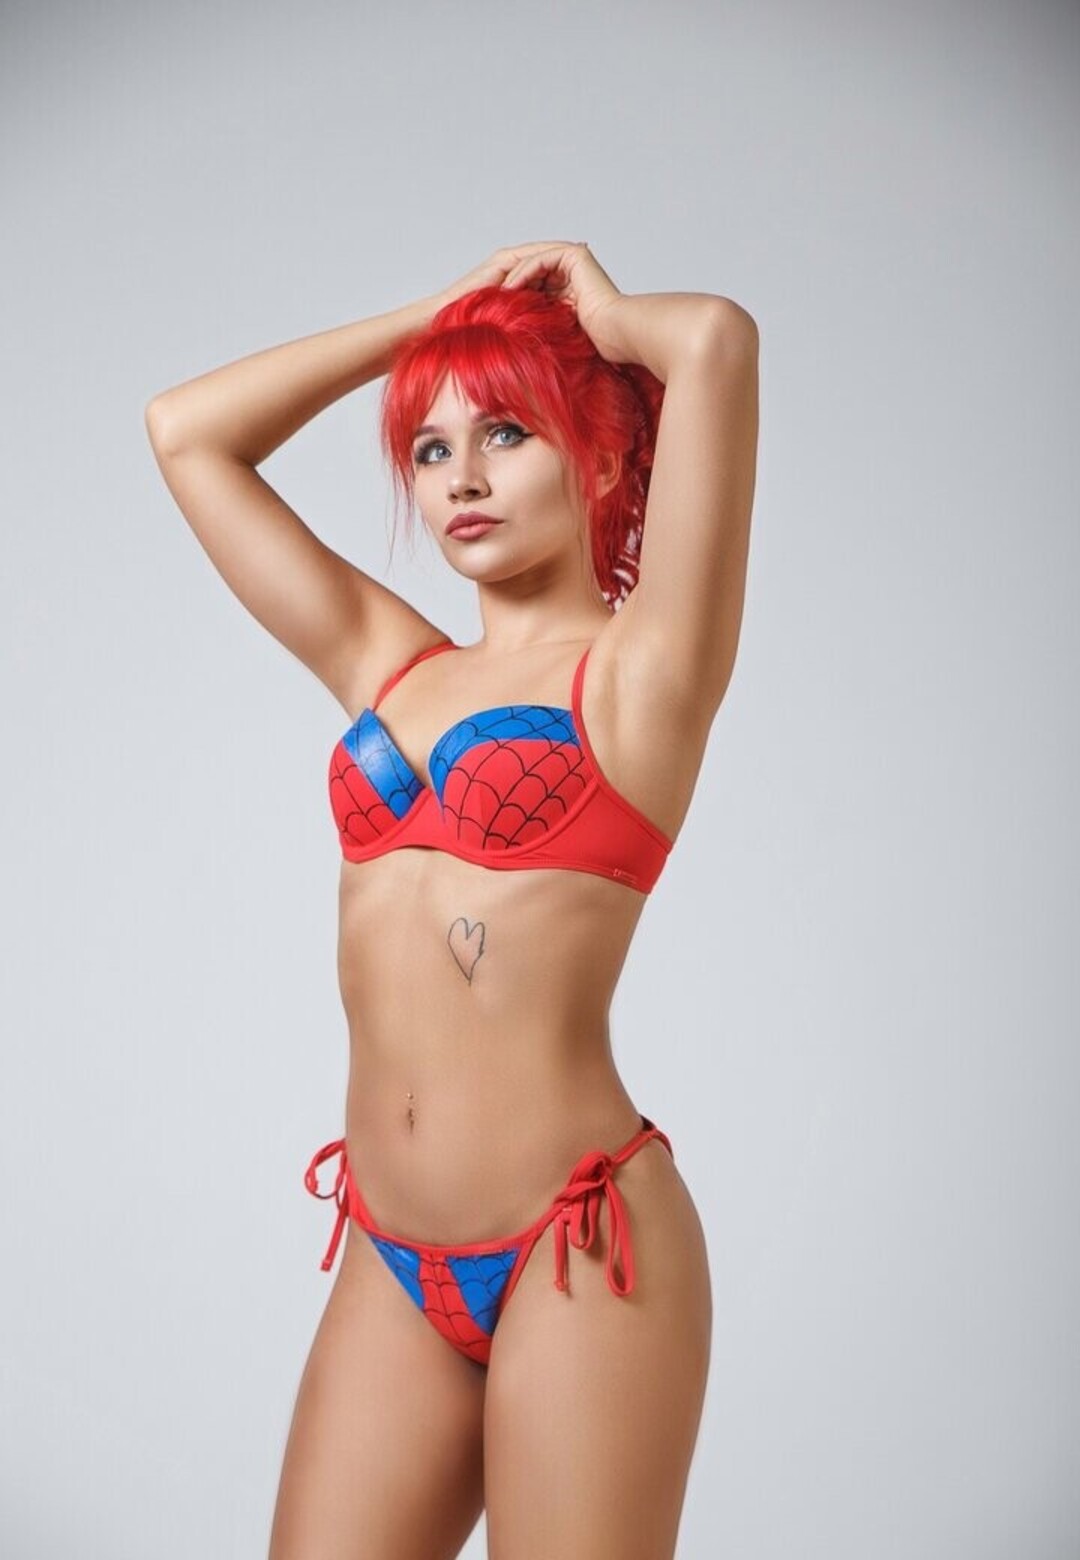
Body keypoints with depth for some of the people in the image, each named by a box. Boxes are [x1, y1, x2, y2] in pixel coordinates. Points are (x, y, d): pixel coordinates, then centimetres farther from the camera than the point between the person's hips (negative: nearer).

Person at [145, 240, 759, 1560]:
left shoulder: (642, 665, -3)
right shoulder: (383, 665, 11)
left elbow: (717, 340, -16)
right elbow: (184, 432, 16)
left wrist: (599, 312, 5)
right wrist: (438, 314, 15)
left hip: (577, 1251, -4)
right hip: (393, 1259, 5)